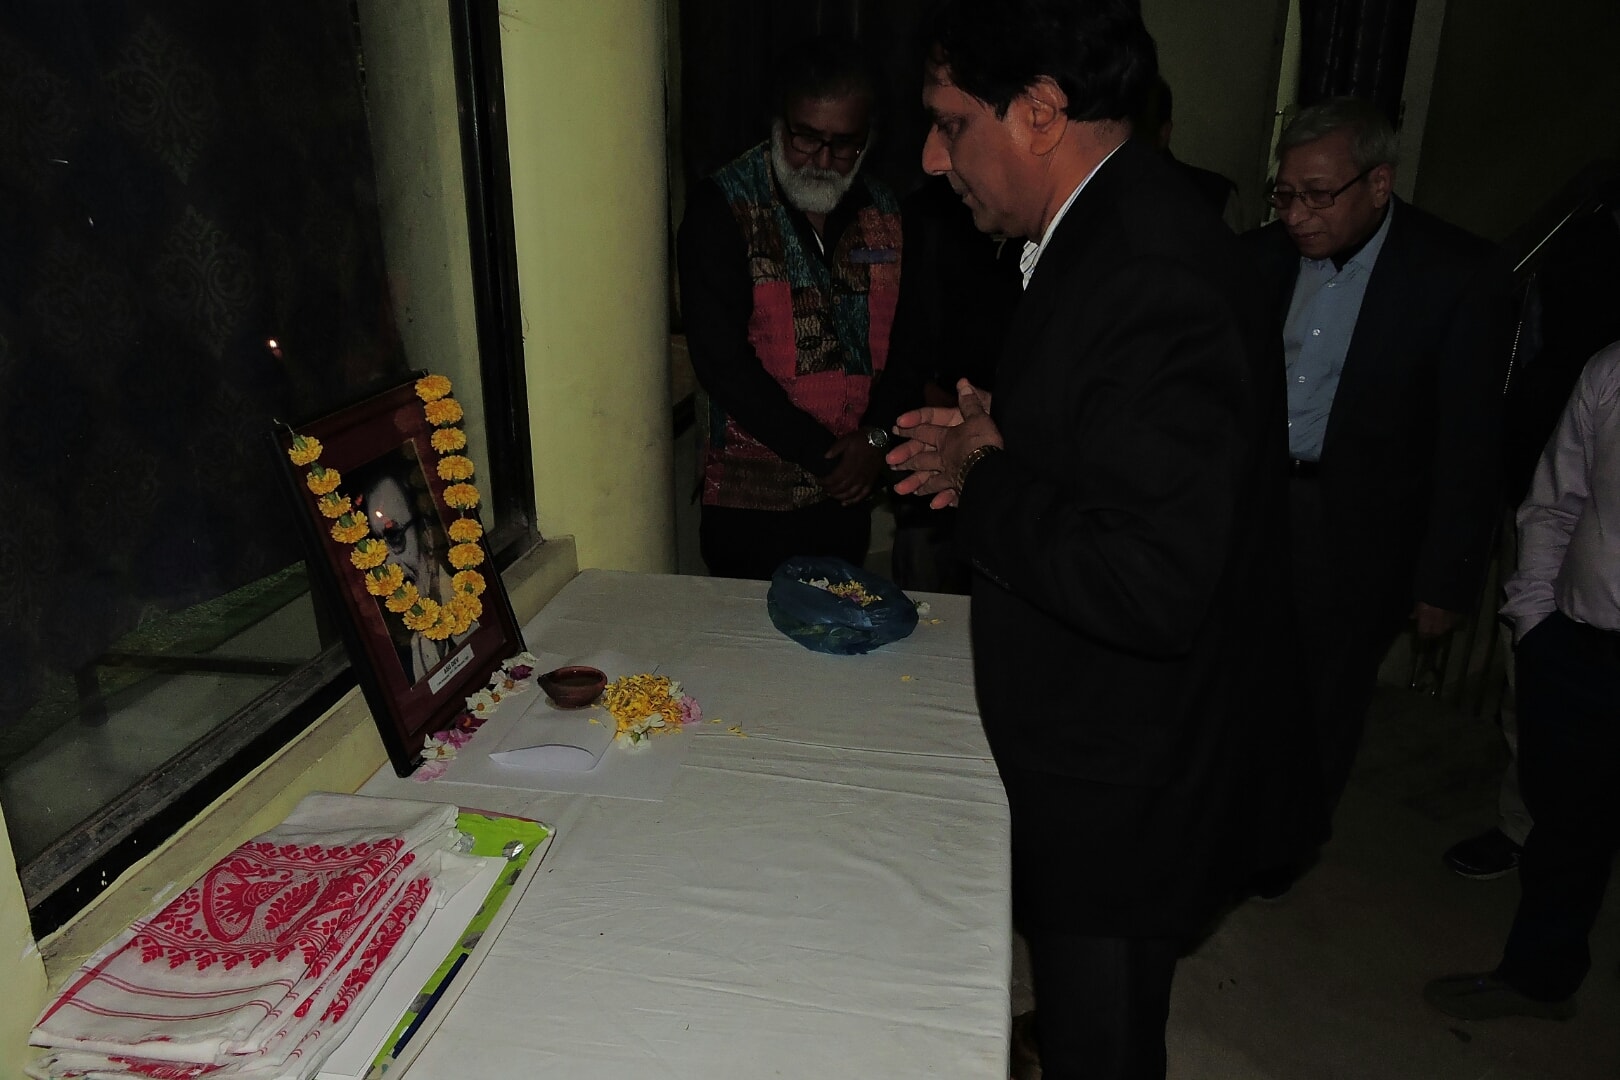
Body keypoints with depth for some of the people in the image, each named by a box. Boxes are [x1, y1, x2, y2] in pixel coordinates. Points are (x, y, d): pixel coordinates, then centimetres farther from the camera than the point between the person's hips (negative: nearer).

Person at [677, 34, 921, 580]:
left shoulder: (883, 212, 4)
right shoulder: (722, 207, -10)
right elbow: (722, 361, -16)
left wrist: (878, 435, -11)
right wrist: (828, 454, -15)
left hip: (848, 494, 4)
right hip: (750, 502, -4)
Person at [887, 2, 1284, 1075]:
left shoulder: (1157, 281, -30)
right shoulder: (1112, 232, 3)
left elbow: (1151, 589, -34)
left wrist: (982, 477, -21)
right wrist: (998, 438, -1)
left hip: (1120, 775, -9)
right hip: (1084, 741, 9)